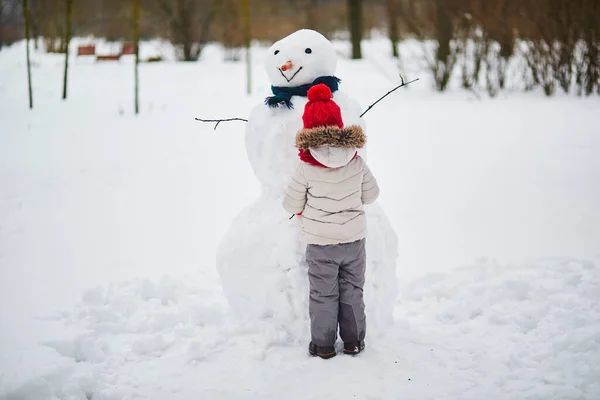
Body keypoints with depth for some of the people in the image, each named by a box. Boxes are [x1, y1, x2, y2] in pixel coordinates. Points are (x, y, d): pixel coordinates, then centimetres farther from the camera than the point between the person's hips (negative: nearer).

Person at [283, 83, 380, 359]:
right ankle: (353, 341, 23)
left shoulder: (305, 169, -17)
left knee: (323, 294, 9)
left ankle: (323, 344, 17)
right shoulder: (356, 163, -9)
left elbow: (291, 205, -8)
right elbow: (371, 194, 5)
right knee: (352, 290, 15)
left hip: (320, 243, -2)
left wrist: (304, 209, 14)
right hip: (354, 238, 2)